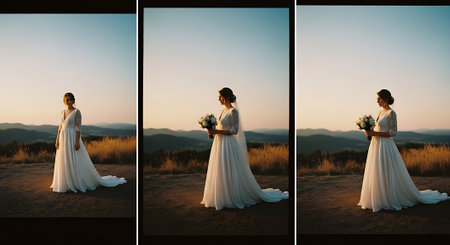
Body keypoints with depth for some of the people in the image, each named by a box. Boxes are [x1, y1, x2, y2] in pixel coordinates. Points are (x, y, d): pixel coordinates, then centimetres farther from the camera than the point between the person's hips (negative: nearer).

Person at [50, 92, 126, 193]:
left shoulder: (76, 112, -7)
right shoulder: (63, 112, 12)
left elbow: (78, 127, -12)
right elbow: (60, 127, 15)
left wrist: (77, 141, -18)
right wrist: (57, 140, 9)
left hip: (72, 138, -7)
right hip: (63, 139, 7)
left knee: (76, 162, -3)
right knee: (63, 162, 9)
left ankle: (78, 183, 7)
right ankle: (65, 183, 19)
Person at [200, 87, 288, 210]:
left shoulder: (233, 111, -12)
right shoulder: (224, 111, 14)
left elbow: (234, 130, -18)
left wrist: (217, 131, -20)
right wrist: (213, 130, 3)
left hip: (228, 145, -9)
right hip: (220, 144, 9)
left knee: (230, 173, -3)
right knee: (220, 173, 12)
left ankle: (234, 198, 8)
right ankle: (221, 197, 22)